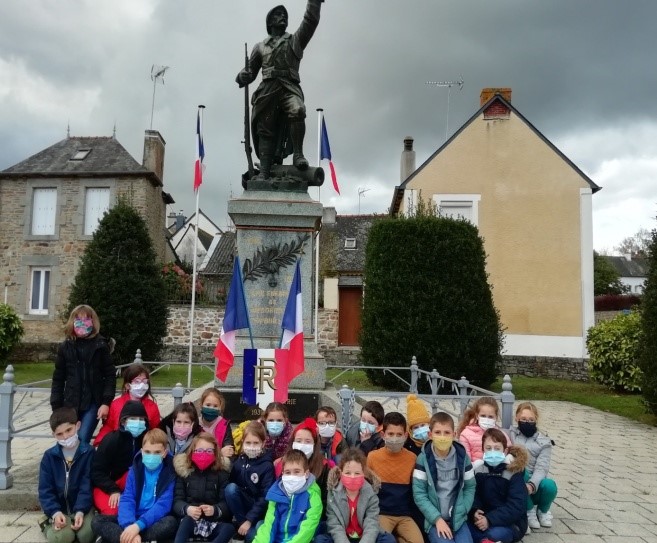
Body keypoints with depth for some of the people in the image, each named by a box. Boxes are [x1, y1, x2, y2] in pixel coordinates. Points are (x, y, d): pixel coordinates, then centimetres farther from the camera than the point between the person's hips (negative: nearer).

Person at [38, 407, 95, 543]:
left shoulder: (88, 452, -6)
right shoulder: (49, 456, 1)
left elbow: (87, 486, -8)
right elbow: (45, 490, -2)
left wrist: (80, 511, -21)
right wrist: (55, 512, -17)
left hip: (81, 507, -1)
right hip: (59, 509, 1)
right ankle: (49, 525, 9)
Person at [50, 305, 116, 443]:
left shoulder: (100, 346, -3)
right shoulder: (65, 347, 3)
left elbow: (110, 376, -3)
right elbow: (58, 379, 8)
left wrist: (106, 402, -11)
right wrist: (56, 408, 4)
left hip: (93, 404, -3)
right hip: (70, 404, 3)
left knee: (82, 441, -13)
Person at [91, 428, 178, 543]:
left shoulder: (170, 472, -6)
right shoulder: (135, 469, 4)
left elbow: (163, 505, -16)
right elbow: (127, 500, -7)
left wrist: (138, 525, -30)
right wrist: (129, 526, -27)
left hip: (155, 521, -3)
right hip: (133, 518, 4)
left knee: (171, 522, -36)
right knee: (97, 521, -16)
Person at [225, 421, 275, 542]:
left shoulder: (267, 466, -14)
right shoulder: (239, 460, -1)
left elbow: (266, 497, -17)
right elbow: (231, 483, 3)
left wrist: (249, 520, -20)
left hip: (259, 510, -5)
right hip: (242, 503, 5)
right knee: (231, 487, -25)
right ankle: (241, 523, -13)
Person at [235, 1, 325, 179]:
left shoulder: (295, 40, 22)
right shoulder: (260, 46, 25)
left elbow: (311, 20, 10)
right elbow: (251, 71, 22)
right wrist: (242, 77, 0)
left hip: (290, 87, -1)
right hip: (267, 89, 1)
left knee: (297, 111, -33)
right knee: (265, 130, -7)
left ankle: (298, 154, -28)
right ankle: (264, 173, -8)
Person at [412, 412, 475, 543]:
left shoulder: (462, 456, 0)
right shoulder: (423, 459, -8)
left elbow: (470, 487, 7)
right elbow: (419, 493, -7)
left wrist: (460, 513, -4)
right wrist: (437, 519, -13)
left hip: (458, 519, 3)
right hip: (434, 520, -2)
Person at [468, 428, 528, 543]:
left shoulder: (514, 472, -11)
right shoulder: (478, 468, 2)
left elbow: (516, 506, -18)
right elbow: (475, 495, 4)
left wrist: (490, 520, -26)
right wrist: (474, 511, -19)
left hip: (511, 523, -4)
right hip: (484, 518, 5)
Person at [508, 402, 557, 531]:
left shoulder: (544, 442, 3)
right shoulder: (510, 435, 5)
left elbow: (541, 468, -11)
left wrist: (531, 485, -29)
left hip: (534, 485, 1)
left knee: (549, 485, -32)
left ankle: (543, 511, 5)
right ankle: (529, 510, -9)